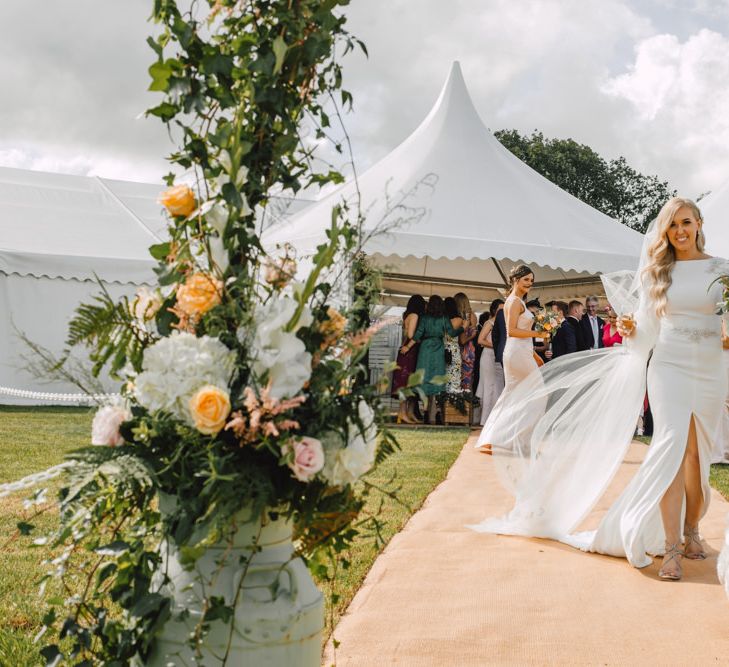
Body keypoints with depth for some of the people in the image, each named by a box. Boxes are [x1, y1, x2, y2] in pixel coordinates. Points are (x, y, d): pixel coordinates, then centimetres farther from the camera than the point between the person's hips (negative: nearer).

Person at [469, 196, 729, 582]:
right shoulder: (657, 272, 7)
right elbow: (647, 330, 8)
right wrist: (631, 331, -10)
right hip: (668, 366, -1)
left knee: (697, 454, 7)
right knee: (672, 446, -14)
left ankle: (691, 531, 27)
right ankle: (671, 547, -12)